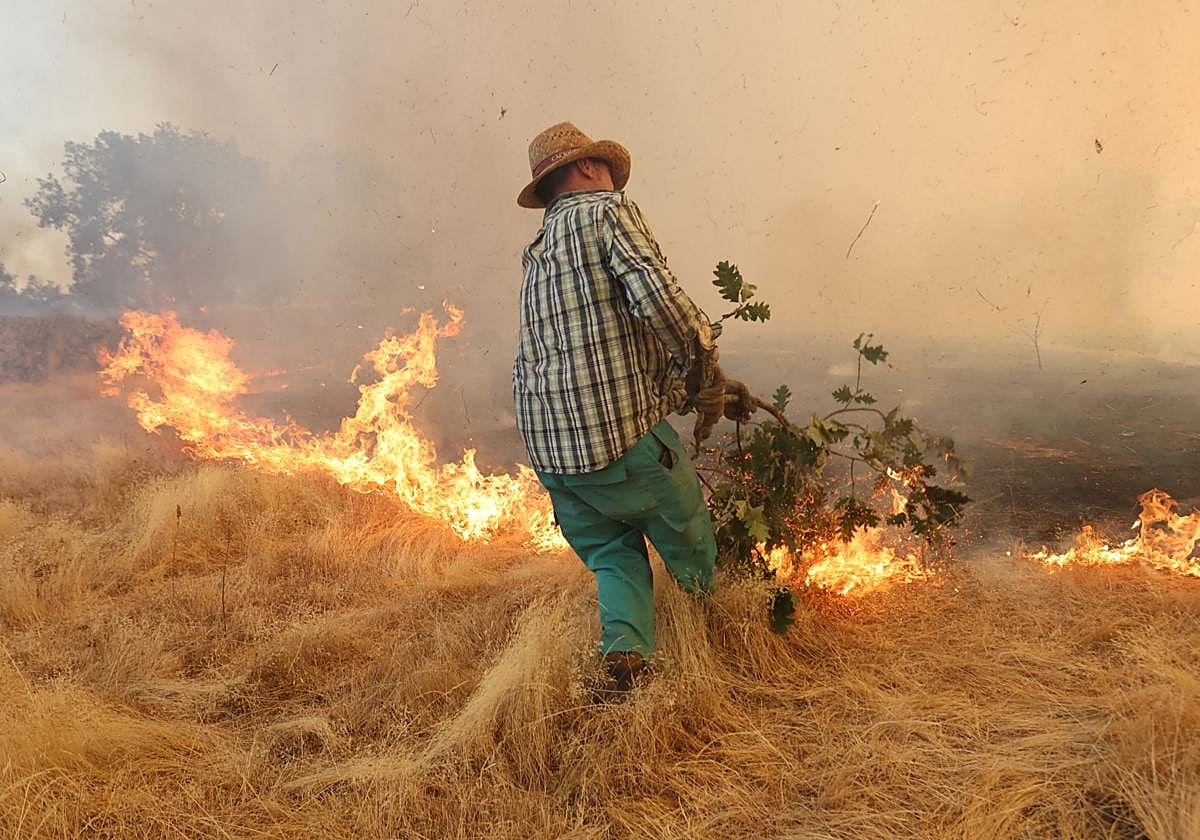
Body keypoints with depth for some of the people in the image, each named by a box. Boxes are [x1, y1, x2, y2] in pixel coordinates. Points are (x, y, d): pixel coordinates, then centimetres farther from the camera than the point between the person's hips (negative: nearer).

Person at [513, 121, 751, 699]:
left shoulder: (537, 253, 23)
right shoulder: (608, 211, -1)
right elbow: (657, 296, -19)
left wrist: (691, 393, 22)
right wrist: (702, 360, -1)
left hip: (547, 446, 7)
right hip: (622, 434, -7)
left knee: (614, 554, 18)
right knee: (690, 548, 13)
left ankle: (623, 658, 1)